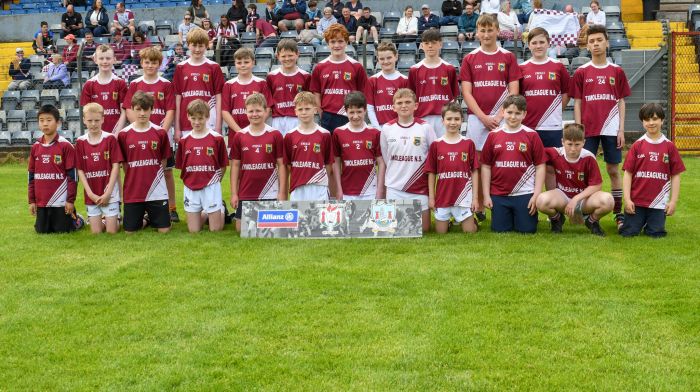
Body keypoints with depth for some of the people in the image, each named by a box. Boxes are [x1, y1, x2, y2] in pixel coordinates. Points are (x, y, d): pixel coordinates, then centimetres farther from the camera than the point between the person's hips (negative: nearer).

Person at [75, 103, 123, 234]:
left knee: (112, 231, -1)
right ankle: (100, 219, 34)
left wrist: (108, 192, -10)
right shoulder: (80, 142, 1)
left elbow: (115, 166, -6)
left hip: (109, 193, -2)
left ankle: (117, 218, 29)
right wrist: (90, 193, -8)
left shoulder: (110, 139, -4)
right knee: (96, 232, 3)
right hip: (91, 195, 2)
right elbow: (80, 170, 1)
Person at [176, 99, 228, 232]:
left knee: (216, 229, 1)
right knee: (193, 230, 5)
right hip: (190, 189, 3)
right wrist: (188, 182, 1)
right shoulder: (184, 141, 5)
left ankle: (221, 209, 31)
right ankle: (204, 213, 34)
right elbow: (181, 167, 10)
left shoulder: (217, 138, -3)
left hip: (211, 187, -3)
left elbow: (223, 166, 2)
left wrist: (215, 182, 0)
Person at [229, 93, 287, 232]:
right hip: (245, 193, 2)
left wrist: (282, 192, -5)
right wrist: (234, 193, 2)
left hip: (269, 193, -2)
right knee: (241, 228, 2)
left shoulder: (275, 135, -2)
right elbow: (235, 166, 6)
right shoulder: (239, 136, 3)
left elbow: (281, 165, 0)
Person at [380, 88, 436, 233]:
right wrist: (396, 174, 9)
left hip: (420, 188, -1)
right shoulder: (387, 129, 2)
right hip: (394, 188, 1)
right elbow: (385, 159, 11)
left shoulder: (425, 128, -3)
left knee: (423, 229, 3)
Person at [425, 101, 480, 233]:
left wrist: (475, 197, -2)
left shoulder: (468, 144, 0)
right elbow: (431, 173, 4)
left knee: (469, 231, 2)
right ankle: (448, 221, 39)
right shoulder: (436, 145, 0)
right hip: (442, 196, 1)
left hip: (464, 196, -1)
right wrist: (431, 197, 2)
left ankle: (472, 220, 34)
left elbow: (474, 171, 1)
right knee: (441, 232, 8)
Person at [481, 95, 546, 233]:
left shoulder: (531, 135, -1)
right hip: (498, 195, 2)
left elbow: (540, 166, 0)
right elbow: (486, 166, 7)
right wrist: (486, 195, 3)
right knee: (500, 230, 6)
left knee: (527, 230, 2)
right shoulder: (493, 136, 4)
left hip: (524, 194, -2)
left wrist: (537, 195, -6)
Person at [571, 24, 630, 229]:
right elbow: (577, 103, 4)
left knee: (613, 170, 4)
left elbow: (621, 102, 7)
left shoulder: (617, 71, 6)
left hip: (611, 129, 0)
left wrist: (621, 130, 0)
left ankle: (619, 212, 10)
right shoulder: (581, 72, 4)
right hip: (588, 130, 0)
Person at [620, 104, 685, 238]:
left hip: (658, 202, 0)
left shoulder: (669, 146, 1)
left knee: (656, 234, -3)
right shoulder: (637, 146, 1)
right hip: (636, 200, 0)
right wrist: (627, 199, -6)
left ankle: (649, 223, 29)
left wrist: (673, 201, -2)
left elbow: (676, 175, 3)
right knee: (628, 233, -3)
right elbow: (628, 174, 0)